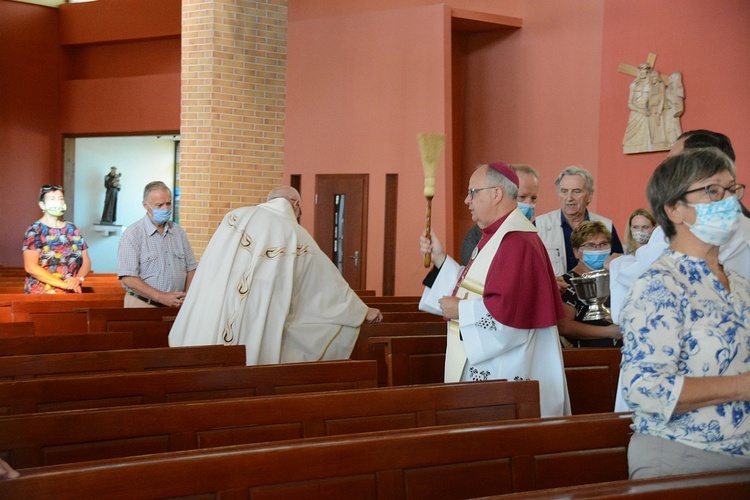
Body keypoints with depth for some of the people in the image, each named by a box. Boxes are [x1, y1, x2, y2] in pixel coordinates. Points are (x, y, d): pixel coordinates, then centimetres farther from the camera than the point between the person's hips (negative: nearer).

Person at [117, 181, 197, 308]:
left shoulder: (178, 232, 13)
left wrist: (187, 297, -2)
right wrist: (162, 297, -14)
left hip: (176, 306, 3)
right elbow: (128, 278, -11)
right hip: (142, 306, -3)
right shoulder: (133, 234, -4)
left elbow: (191, 268, 16)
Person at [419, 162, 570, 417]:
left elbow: (507, 310, -28)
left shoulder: (516, 242, -20)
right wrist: (440, 259, 12)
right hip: (487, 366, 10)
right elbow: (476, 287, 18)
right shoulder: (496, 236, 14)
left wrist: (460, 310, -16)